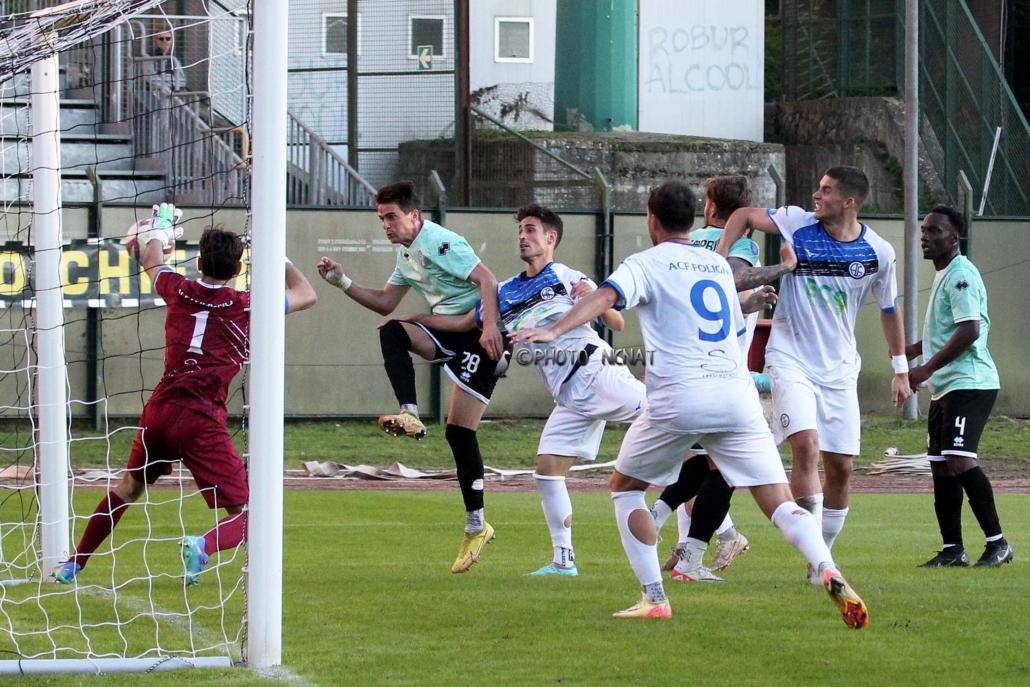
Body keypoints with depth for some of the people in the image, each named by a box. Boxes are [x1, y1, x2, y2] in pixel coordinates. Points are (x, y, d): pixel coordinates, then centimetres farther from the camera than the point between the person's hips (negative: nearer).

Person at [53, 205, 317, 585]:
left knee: (129, 486, 30)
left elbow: (152, 263, 32)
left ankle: (73, 565, 35)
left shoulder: (179, 291, 7)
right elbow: (306, 295, 14)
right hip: (202, 419, -5)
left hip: (160, 409, 5)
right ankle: (204, 545, -36)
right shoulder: (245, 306, -2)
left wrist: (159, 230, 50)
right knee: (246, 517, -4)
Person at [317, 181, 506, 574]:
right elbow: (385, 303, 22)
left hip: (480, 338, -9)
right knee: (391, 331, -15)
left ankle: (476, 527, -6)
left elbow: (486, 279, -21)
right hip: (448, 332, 9)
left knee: (459, 430, -11)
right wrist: (342, 282, 10)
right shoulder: (406, 254, 16)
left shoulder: (440, 244, -14)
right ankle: (409, 416, -20)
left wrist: (490, 326, -33)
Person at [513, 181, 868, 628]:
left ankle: (655, 598, 8)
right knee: (780, 504, 0)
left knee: (625, 487, 18)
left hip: (679, 400, -4)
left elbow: (606, 296, -13)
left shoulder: (646, 264, 6)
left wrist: (554, 331, -25)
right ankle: (828, 571, -27)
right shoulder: (719, 265, 22)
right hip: (737, 393, 4)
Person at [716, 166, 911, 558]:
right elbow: (744, 216, -1)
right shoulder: (798, 224, -8)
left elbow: (889, 310, 11)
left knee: (840, 467, 3)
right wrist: (718, 261, -15)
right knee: (806, 444, -22)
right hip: (790, 360, -3)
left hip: (840, 368, 3)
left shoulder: (878, 253, -3)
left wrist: (901, 369, 15)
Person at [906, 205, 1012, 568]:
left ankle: (997, 543, -15)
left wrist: (927, 368, -19)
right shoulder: (943, 275, 19)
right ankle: (952, 550, 13)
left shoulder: (961, 275, -13)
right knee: (940, 466, 9)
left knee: (960, 460, -19)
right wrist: (916, 349, 22)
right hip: (945, 388, 11)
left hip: (968, 384, -11)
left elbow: (970, 331, -22)